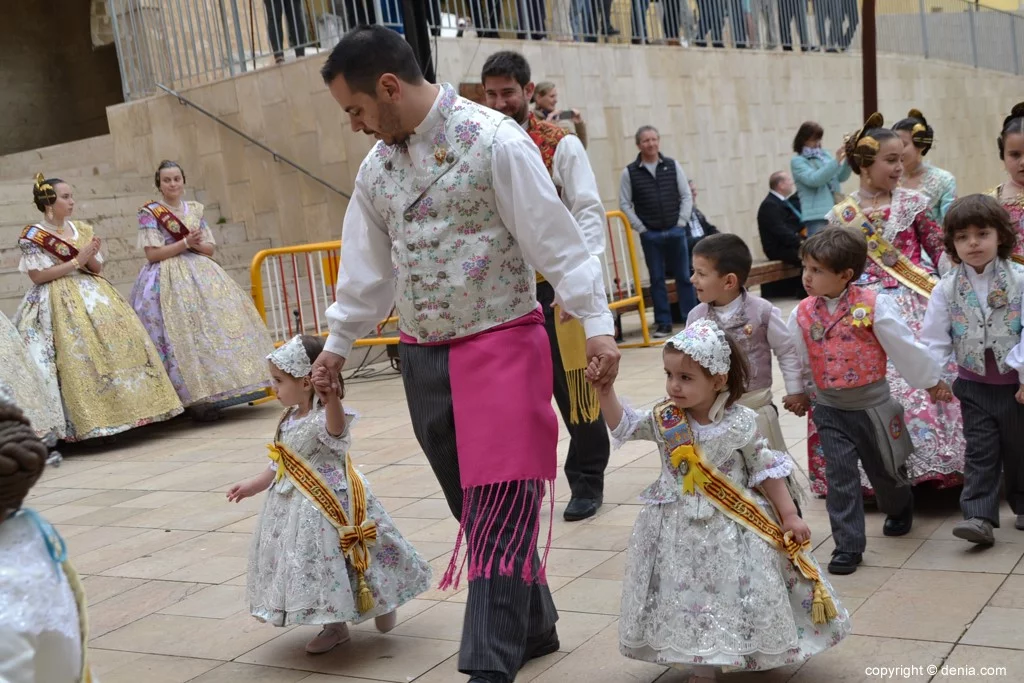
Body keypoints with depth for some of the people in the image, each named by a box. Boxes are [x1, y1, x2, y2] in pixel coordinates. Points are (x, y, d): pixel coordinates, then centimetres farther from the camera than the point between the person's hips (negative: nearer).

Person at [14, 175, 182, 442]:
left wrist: (90, 258, -9)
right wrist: (76, 262, -14)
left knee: (113, 339, -6)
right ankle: (87, 420, -12)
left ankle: (117, 413, 0)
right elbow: (37, 276, -11)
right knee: (78, 354, -17)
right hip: (59, 302, -5)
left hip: (92, 295, 5)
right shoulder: (32, 236, -3)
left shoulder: (83, 230, 12)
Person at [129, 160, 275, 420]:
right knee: (184, 334, -17)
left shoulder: (195, 209, 14)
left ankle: (210, 393, -1)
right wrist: (185, 243, -13)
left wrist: (196, 244, -10)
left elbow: (210, 249, 11)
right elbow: (152, 254, -9)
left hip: (202, 275, 5)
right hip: (169, 281, -5)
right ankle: (195, 397, -16)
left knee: (217, 321, -6)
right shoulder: (149, 213, 0)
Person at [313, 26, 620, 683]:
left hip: (501, 347, -7)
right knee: (477, 506, 13)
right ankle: (533, 628, 29)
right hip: (424, 359, 7)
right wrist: (337, 345, 25)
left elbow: (556, 240, -13)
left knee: (499, 512, -6)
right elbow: (367, 267, 19)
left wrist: (597, 323, -19)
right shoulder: (378, 165, 9)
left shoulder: (495, 141, -12)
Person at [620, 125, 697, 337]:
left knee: (684, 276, 5)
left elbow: (686, 196, 6)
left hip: (676, 231, 1)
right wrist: (641, 228, -5)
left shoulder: (673, 166, 4)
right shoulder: (630, 172, -2)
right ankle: (663, 324, 11)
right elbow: (625, 204, -1)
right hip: (650, 235, -1)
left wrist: (682, 222, -3)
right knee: (657, 280, 4)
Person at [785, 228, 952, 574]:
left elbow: (904, 346, -8)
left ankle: (900, 508, 49)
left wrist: (931, 381, 2)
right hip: (829, 409, 2)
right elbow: (799, 360, 9)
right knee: (840, 476, -1)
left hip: (872, 405, -2)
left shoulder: (874, 305, -17)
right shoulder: (803, 313, -6)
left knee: (884, 468, 17)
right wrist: (800, 393, 19)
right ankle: (848, 545, 7)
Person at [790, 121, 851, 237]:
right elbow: (813, 179, -18)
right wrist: (836, 161, -22)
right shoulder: (797, 161, -2)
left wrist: (848, 160, -4)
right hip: (817, 215, -6)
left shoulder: (824, 154, 15)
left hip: (835, 212, 6)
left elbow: (841, 177, 14)